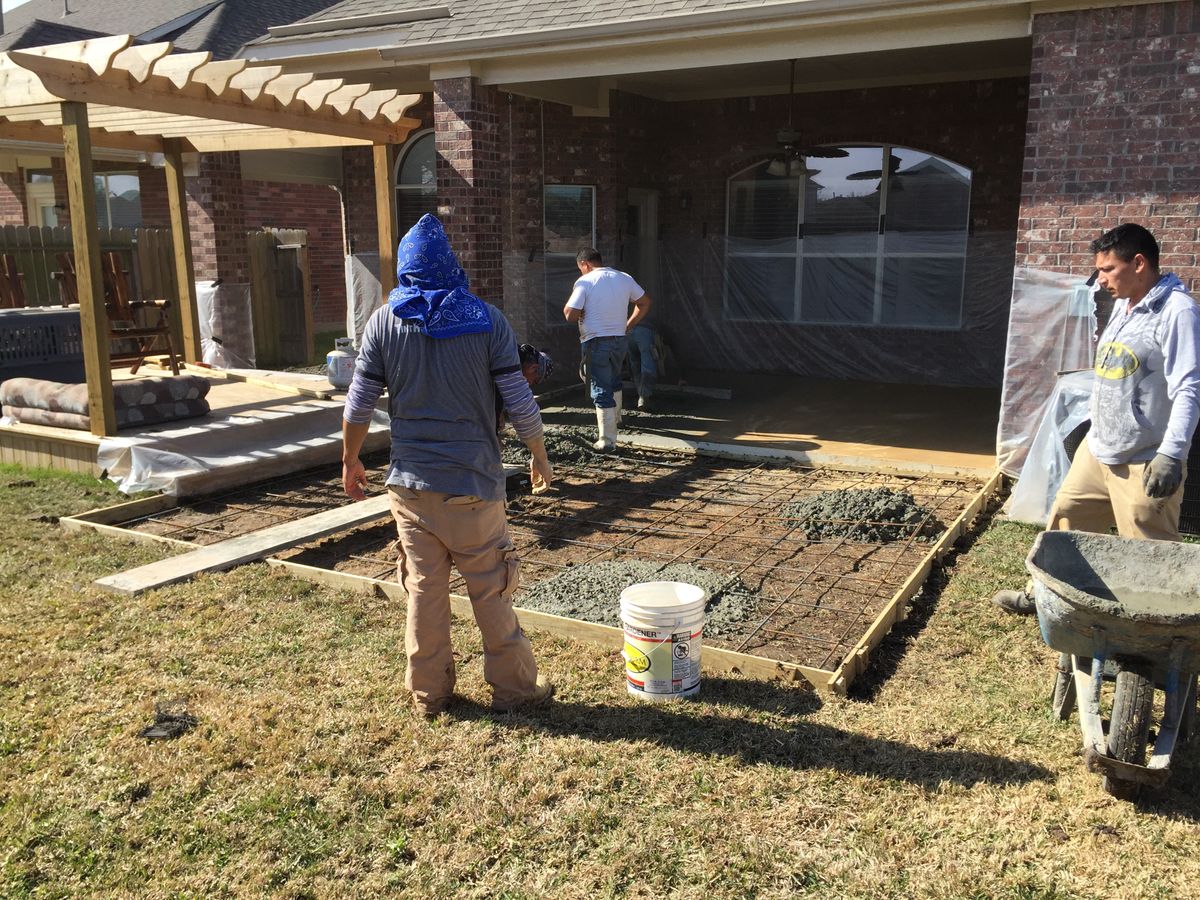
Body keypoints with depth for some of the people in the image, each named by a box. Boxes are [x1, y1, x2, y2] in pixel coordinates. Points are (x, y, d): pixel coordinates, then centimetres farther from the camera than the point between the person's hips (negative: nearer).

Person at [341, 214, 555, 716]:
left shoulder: (384, 322, -1)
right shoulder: (486, 320, -6)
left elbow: (359, 405, 2)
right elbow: (520, 404, -6)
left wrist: (350, 460, 17)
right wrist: (540, 458, 9)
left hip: (411, 485, 2)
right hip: (473, 486, -2)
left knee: (424, 590, 12)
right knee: (491, 590, 8)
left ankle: (428, 693, 24)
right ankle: (514, 685, 21)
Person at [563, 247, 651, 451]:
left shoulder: (585, 282, -12)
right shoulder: (624, 279, 5)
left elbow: (570, 315, -17)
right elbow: (645, 302, 12)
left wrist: (568, 304, 4)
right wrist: (628, 325, 14)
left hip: (596, 342, -6)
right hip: (619, 340, 6)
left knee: (601, 390, -1)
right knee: (614, 383, 27)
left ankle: (607, 440, -2)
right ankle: (613, 421, 46)